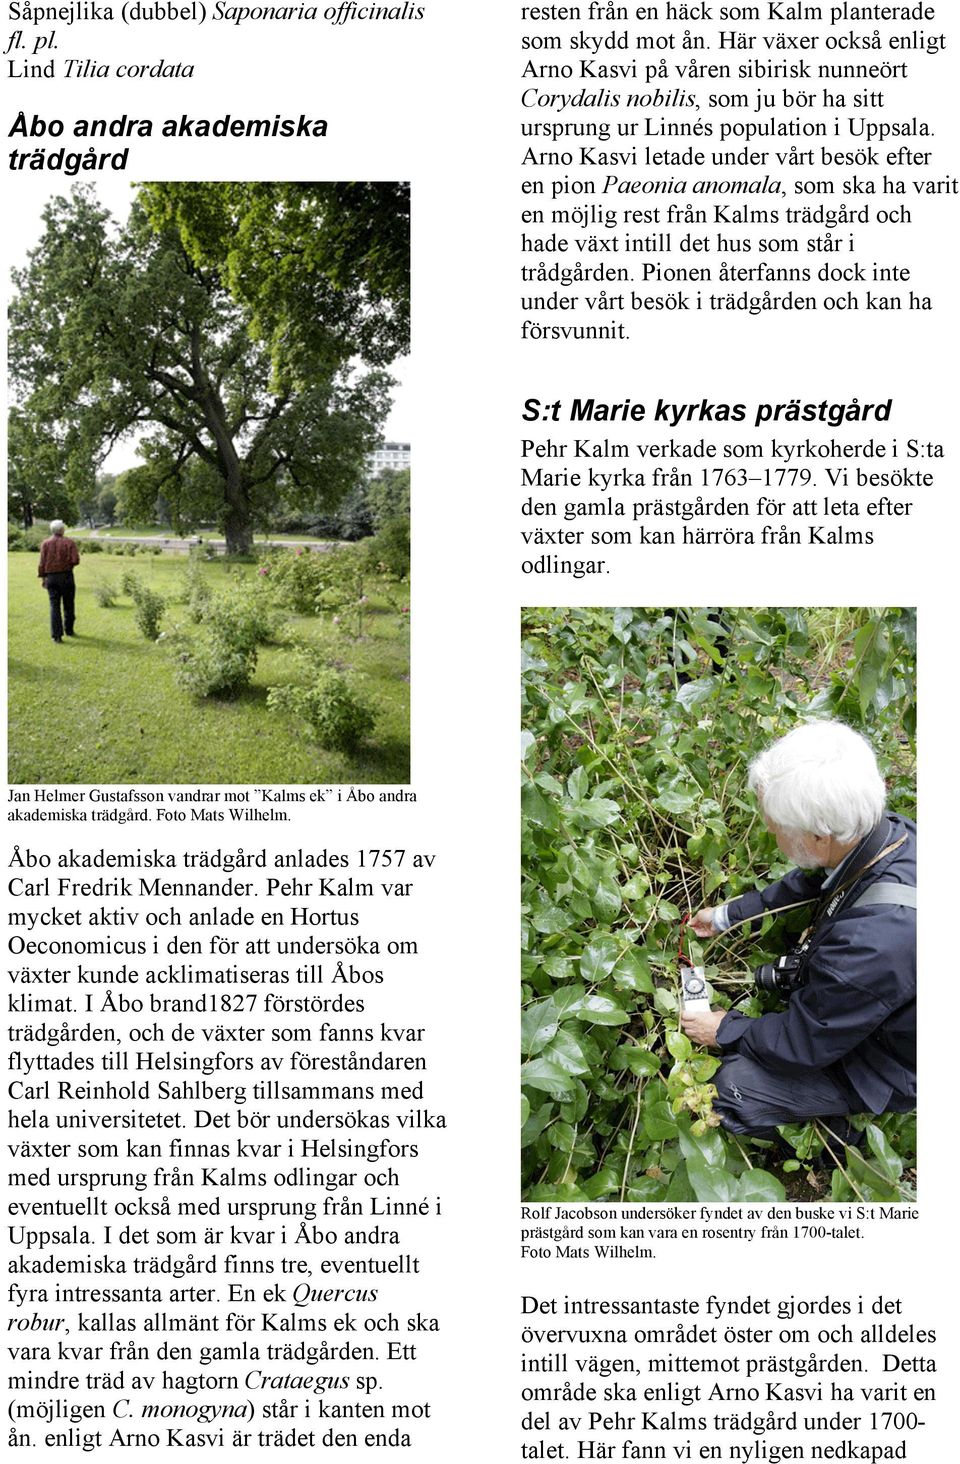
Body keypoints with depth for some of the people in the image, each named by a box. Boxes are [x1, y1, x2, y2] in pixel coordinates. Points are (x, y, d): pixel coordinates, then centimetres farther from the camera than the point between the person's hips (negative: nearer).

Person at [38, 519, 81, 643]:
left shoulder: (45, 543, 0)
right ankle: (69, 630, 24)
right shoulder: (69, 542, -5)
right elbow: (75, 560, -13)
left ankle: (57, 635, -6)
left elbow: (42, 563, -2)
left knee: (54, 606, 1)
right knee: (68, 605, 14)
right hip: (66, 576, -1)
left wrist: (43, 578, 6)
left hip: (51, 577, 1)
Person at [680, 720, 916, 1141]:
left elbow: (805, 1042, -26)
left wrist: (724, 1030, -8)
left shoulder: (875, 941, -44)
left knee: (734, 1086, -11)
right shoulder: (892, 830, -19)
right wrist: (729, 915, 12)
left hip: (889, 1069, -8)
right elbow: (806, 884, 5)